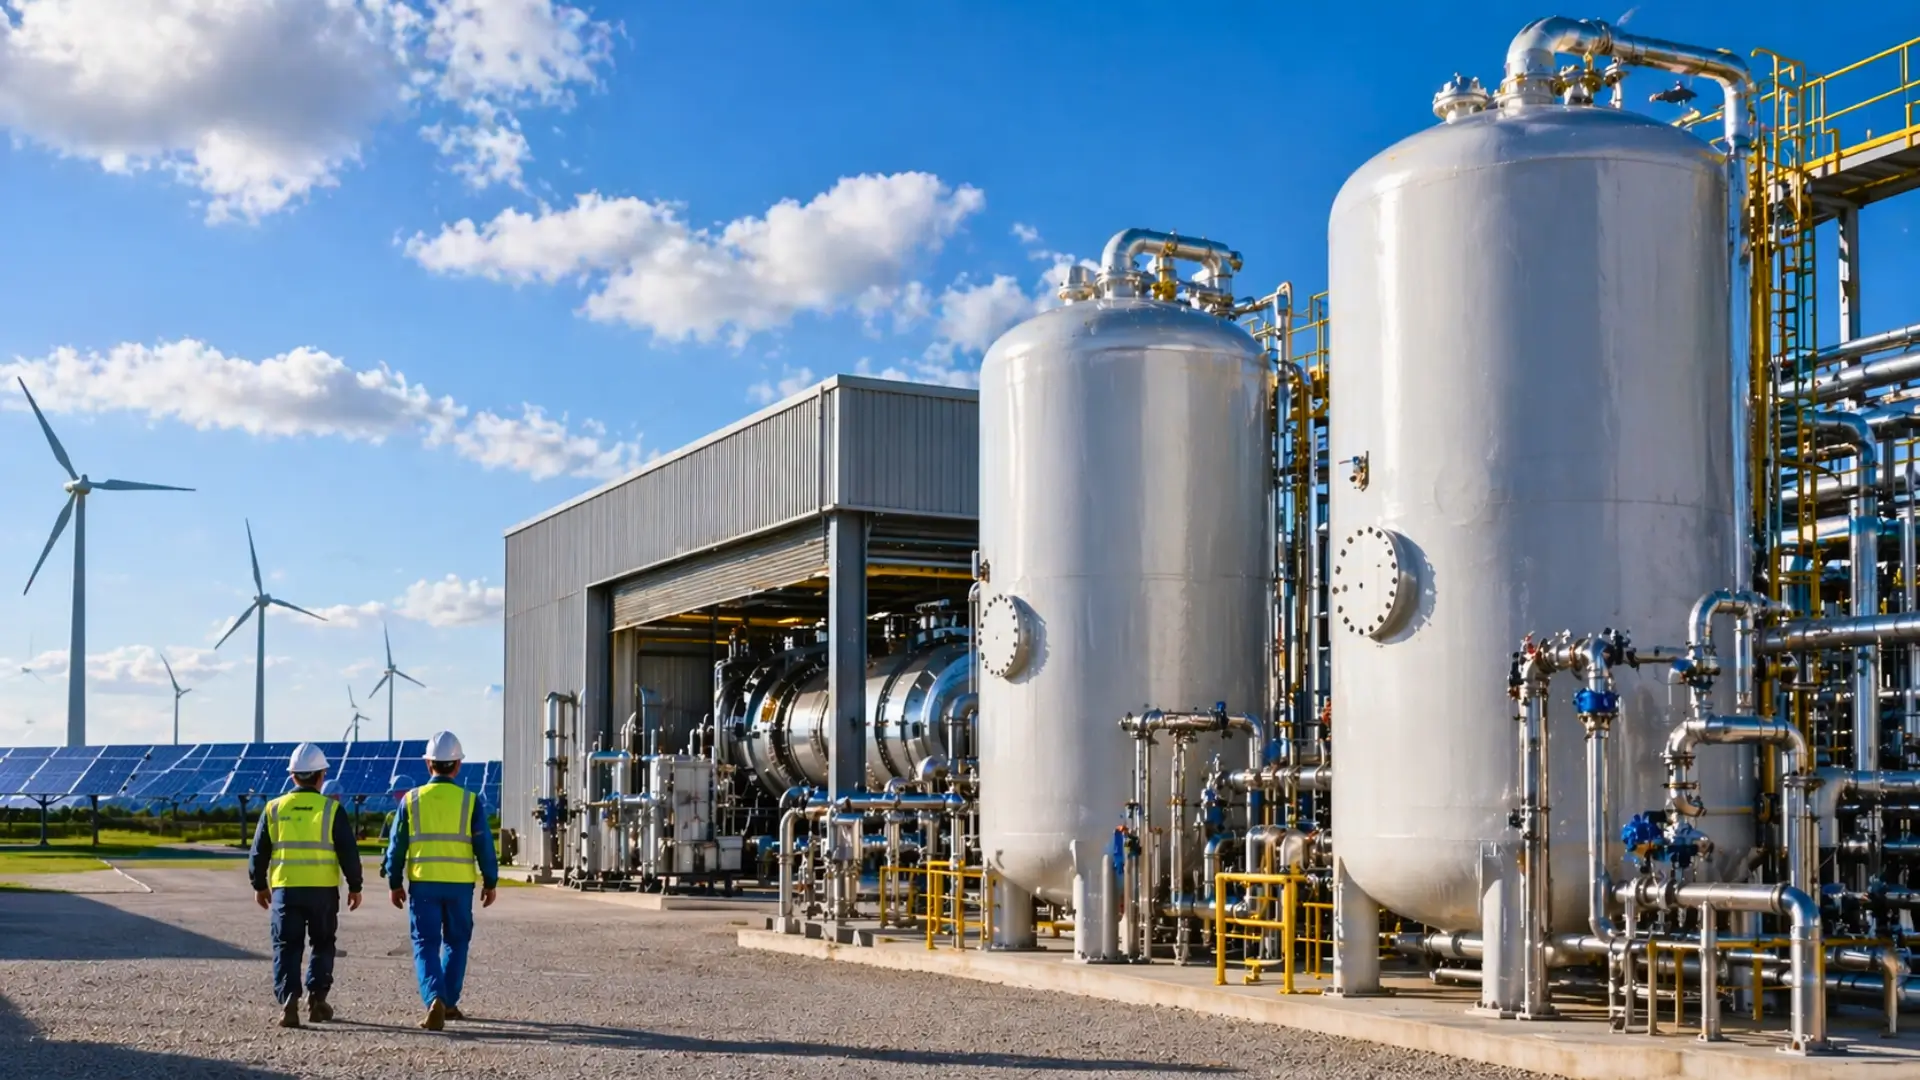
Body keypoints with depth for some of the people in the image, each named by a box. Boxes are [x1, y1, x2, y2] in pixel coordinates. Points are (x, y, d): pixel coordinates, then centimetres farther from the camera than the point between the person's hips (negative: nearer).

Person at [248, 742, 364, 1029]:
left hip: (285, 888, 1)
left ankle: (288, 999, -10)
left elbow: (259, 852, 7)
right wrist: (355, 887, 7)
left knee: (287, 947, 4)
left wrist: (259, 885, 21)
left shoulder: (274, 809, 2)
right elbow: (348, 852, -4)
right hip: (323, 890, -1)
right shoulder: (331, 809, -4)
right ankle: (317, 998, 11)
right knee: (322, 944, 15)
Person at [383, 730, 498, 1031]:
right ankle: (449, 1002, 21)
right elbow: (484, 846, -1)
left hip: (423, 883, 0)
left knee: (426, 944, 2)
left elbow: (396, 846, 2)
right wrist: (490, 882, 9)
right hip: (460, 884, 0)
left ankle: (435, 1000, -18)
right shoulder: (470, 801, -3)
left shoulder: (411, 800, -1)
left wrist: (395, 883, 12)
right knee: (456, 942, 17)